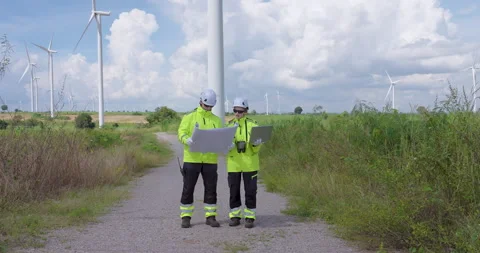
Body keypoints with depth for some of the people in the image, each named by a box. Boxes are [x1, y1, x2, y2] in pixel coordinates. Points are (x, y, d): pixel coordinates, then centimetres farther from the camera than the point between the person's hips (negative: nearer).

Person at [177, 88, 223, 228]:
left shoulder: (217, 120, 13)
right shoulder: (189, 117, 4)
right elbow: (182, 133, -5)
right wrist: (187, 140, -28)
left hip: (210, 160, 3)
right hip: (192, 159, -3)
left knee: (211, 189, 5)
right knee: (188, 189, 2)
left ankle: (210, 216, 14)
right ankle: (186, 217, 11)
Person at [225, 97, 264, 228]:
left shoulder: (253, 125, 0)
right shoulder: (229, 125, 6)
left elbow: (256, 149, -1)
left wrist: (256, 144, -24)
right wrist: (228, 146, -15)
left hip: (250, 164, -2)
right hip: (233, 164, 2)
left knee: (250, 191, 1)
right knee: (234, 191, 7)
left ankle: (250, 217, 11)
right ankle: (235, 216, 19)